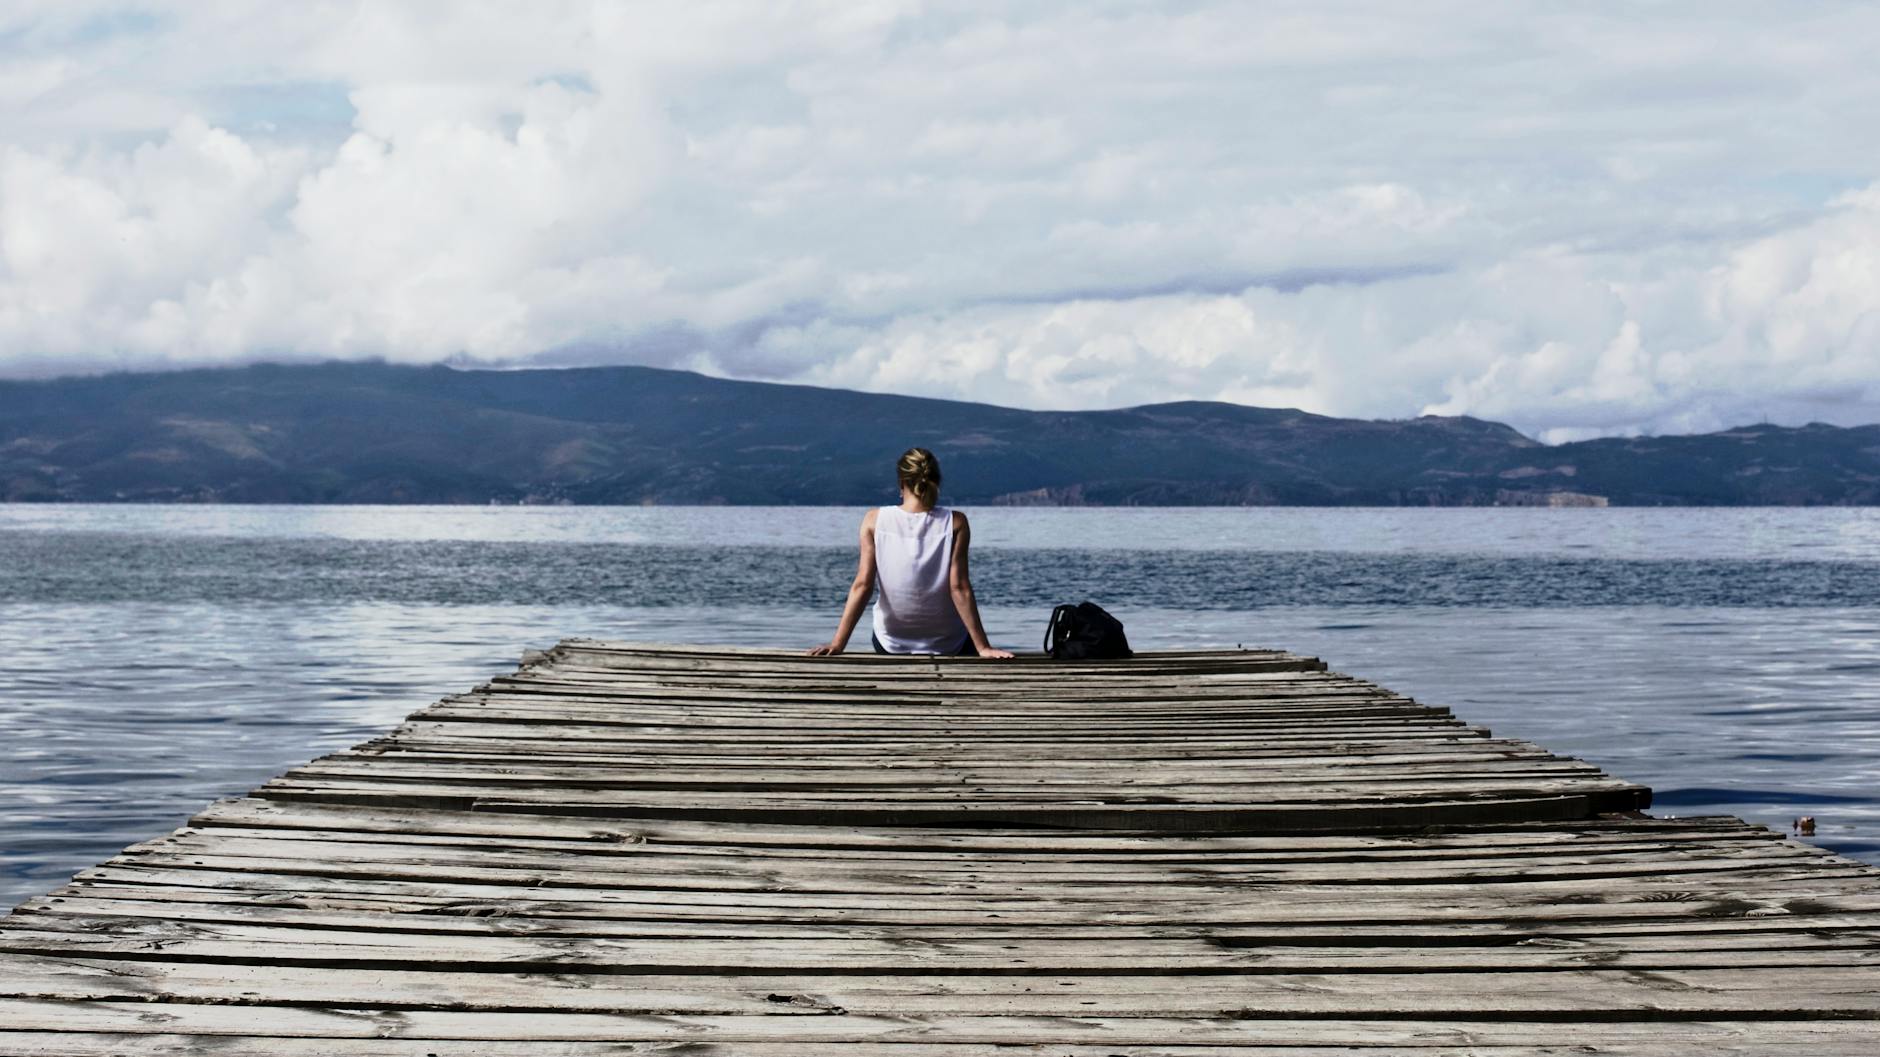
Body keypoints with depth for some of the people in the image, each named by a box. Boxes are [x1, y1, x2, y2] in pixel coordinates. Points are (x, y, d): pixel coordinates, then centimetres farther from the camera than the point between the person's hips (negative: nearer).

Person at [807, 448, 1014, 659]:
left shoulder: (875, 521, -10)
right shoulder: (955, 523, -13)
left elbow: (862, 585, -13)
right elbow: (959, 587, -16)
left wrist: (838, 644, -11)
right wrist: (983, 648, -13)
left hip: (891, 646, 2)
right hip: (948, 645, -2)